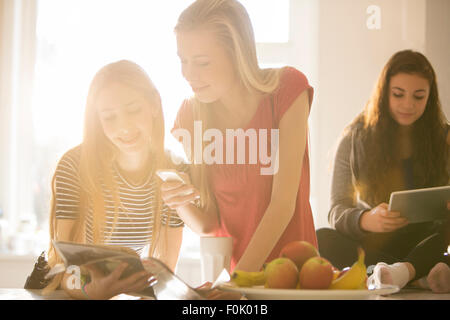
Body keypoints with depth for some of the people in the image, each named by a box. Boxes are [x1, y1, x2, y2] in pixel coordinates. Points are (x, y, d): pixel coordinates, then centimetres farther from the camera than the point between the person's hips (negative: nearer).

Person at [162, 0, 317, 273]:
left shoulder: (286, 89, -10)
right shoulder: (190, 115, -3)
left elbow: (283, 203, -15)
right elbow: (208, 224, 0)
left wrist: (241, 277, -22)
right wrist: (181, 204, -22)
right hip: (226, 268, 3)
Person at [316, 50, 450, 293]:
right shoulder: (355, 138, 0)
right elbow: (336, 211, -5)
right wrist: (366, 220, -29)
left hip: (424, 241, 0)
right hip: (372, 243, 0)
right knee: (322, 240, -29)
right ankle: (426, 275, -36)